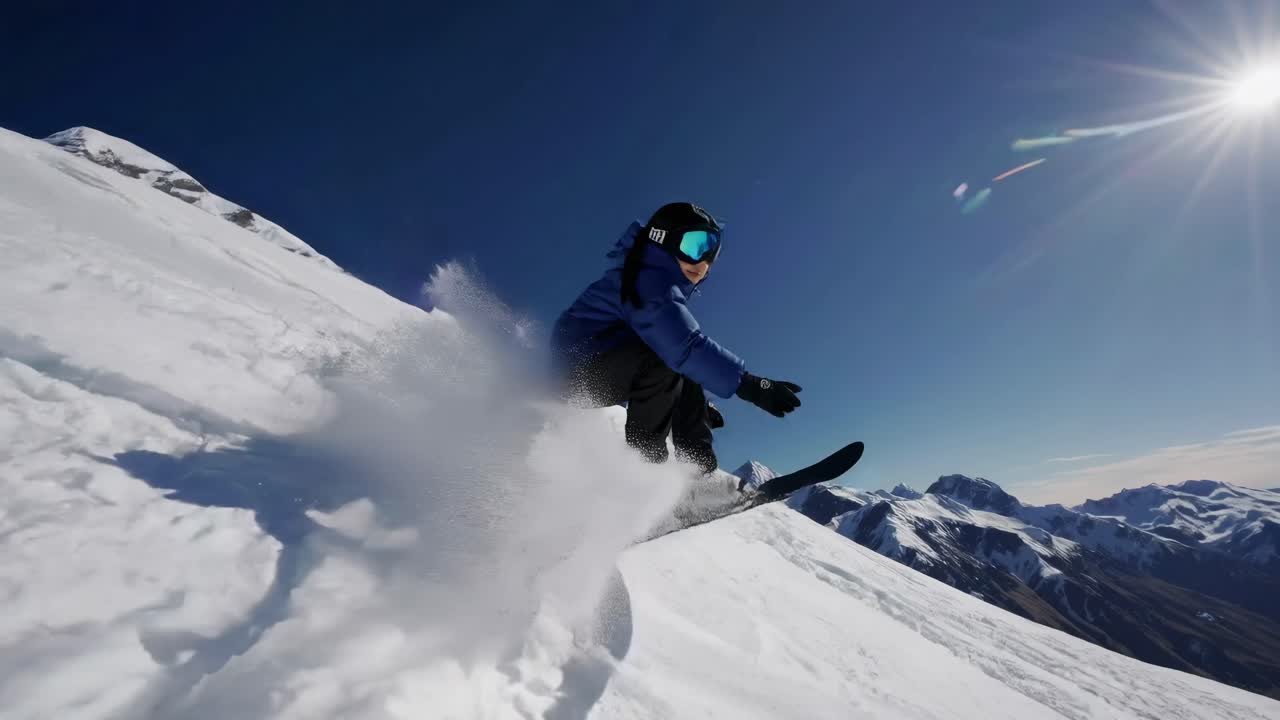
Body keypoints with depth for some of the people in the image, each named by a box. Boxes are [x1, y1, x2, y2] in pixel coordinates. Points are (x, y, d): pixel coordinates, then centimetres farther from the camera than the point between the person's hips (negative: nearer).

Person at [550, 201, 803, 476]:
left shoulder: (657, 276, 11)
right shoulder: (649, 281, -22)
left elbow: (683, 344, 17)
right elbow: (685, 346, -35)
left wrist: (701, 405, 19)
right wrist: (750, 384, -37)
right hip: (582, 366, -11)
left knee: (688, 374, 12)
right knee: (665, 360, -33)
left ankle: (700, 470, 11)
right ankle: (643, 457, -18)